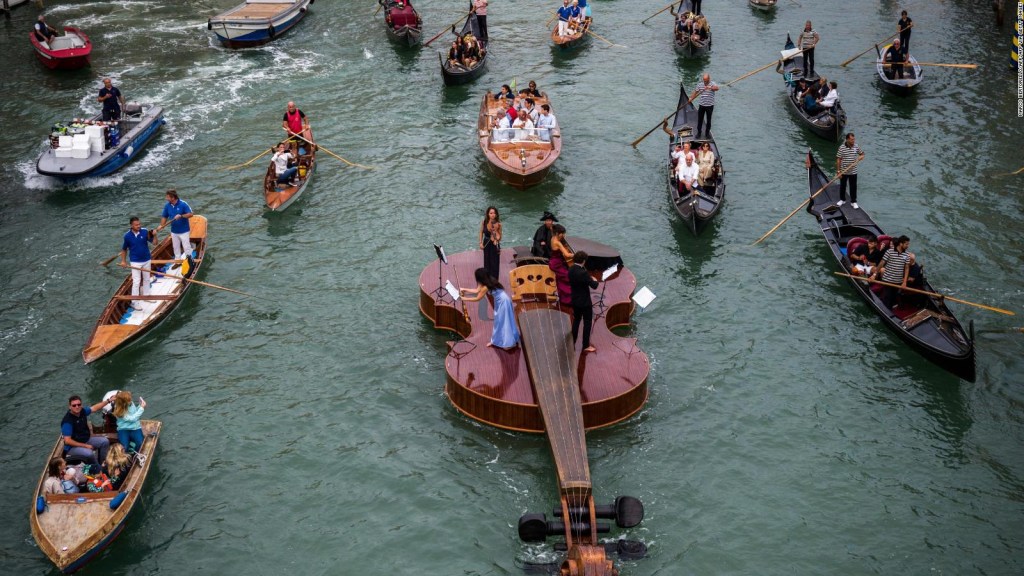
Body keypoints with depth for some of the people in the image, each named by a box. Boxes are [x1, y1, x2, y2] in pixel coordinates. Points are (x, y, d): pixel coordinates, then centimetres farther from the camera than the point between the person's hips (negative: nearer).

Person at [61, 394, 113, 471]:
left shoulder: (82, 411, -6)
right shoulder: (67, 421, -28)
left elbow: (94, 408, 16)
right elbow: (67, 441, -27)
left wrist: (108, 401, 19)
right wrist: (85, 446, -23)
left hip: (86, 440, 8)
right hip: (73, 446, -8)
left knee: (105, 441, 0)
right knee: (89, 453, -32)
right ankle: (98, 469, -4)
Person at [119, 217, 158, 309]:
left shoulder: (145, 232, -10)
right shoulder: (127, 236, -12)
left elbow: (154, 242, -10)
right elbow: (124, 249, 1)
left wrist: (154, 235, -28)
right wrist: (123, 261, -2)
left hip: (146, 260, 3)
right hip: (135, 262, -3)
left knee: (146, 279, 19)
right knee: (136, 282, -5)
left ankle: (146, 295, 37)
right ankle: (134, 302, 0)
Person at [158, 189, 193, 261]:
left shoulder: (183, 204, -17)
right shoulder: (167, 206, -1)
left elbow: (190, 214, -18)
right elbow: (164, 217, 6)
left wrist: (181, 216, -31)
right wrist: (161, 226, -7)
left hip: (184, 231, -5)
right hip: (174, 231, 5)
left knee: (186, 247, -2)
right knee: (176, 248, 17)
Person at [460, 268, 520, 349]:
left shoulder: (486, 287, -25)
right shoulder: (488, 281, 1)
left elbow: (477, 298, -15)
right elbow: (477, 291, 13)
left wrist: (464, 298, -8)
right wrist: (464, 290, 13)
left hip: (503, 302, -10)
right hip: (501, 301, 10)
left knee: (504, 322, -1)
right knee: (499, 321, 18)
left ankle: (509, 343, 7)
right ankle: (497, 341, 29)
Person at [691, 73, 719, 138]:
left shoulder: (712, 84, -11)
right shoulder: (700, 85, 2)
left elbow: (717, 88, -33)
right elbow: (696, 92, 15)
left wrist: (710, 87, -50)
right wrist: (691, 98, 3)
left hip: (710, 105, -3)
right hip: (702, 105, 3)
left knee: (709, 120, 9)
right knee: (700, 120, 7)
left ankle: (707, 132, 24)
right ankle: (698, 132, 21)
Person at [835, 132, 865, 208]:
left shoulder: (856, 147, -3)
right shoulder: (842, 147, -13)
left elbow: (862, 154, 14)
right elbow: (838, 159, -9)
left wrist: (859, 158, -10)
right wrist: (838, 170, -11)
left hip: (853, 172, 2)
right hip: (843, 171, -2)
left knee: (853, 187, 7)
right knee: (842, 186, 14)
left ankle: (854, 202, 19)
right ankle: (842, 200, 33)